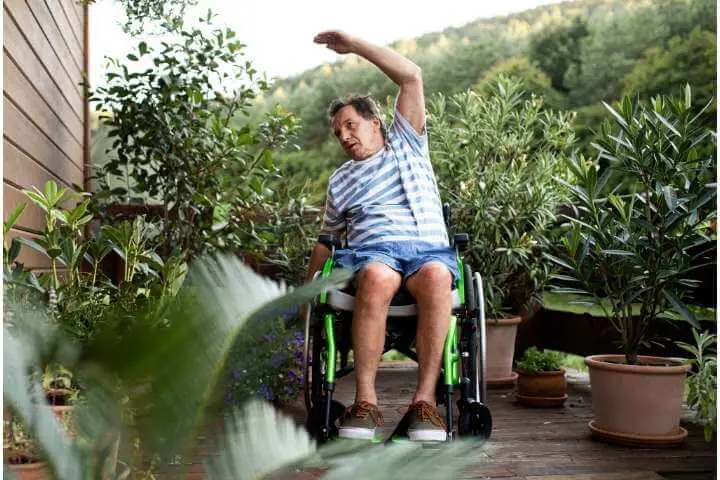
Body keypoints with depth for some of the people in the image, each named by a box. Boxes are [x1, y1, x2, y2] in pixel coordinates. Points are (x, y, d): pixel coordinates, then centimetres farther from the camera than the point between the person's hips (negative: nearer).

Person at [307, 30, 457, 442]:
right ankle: (366, 400, -37)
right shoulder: (340, 181, 29)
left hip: (428, 248, -1)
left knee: (437, 276, -39)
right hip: (372, 250, 1)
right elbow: (327, 240, 35)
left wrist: (355, 45, 10)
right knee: (377, 277, -39)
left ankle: (426, 398, -36)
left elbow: (412, 77, 12)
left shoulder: (407, 143, 22)